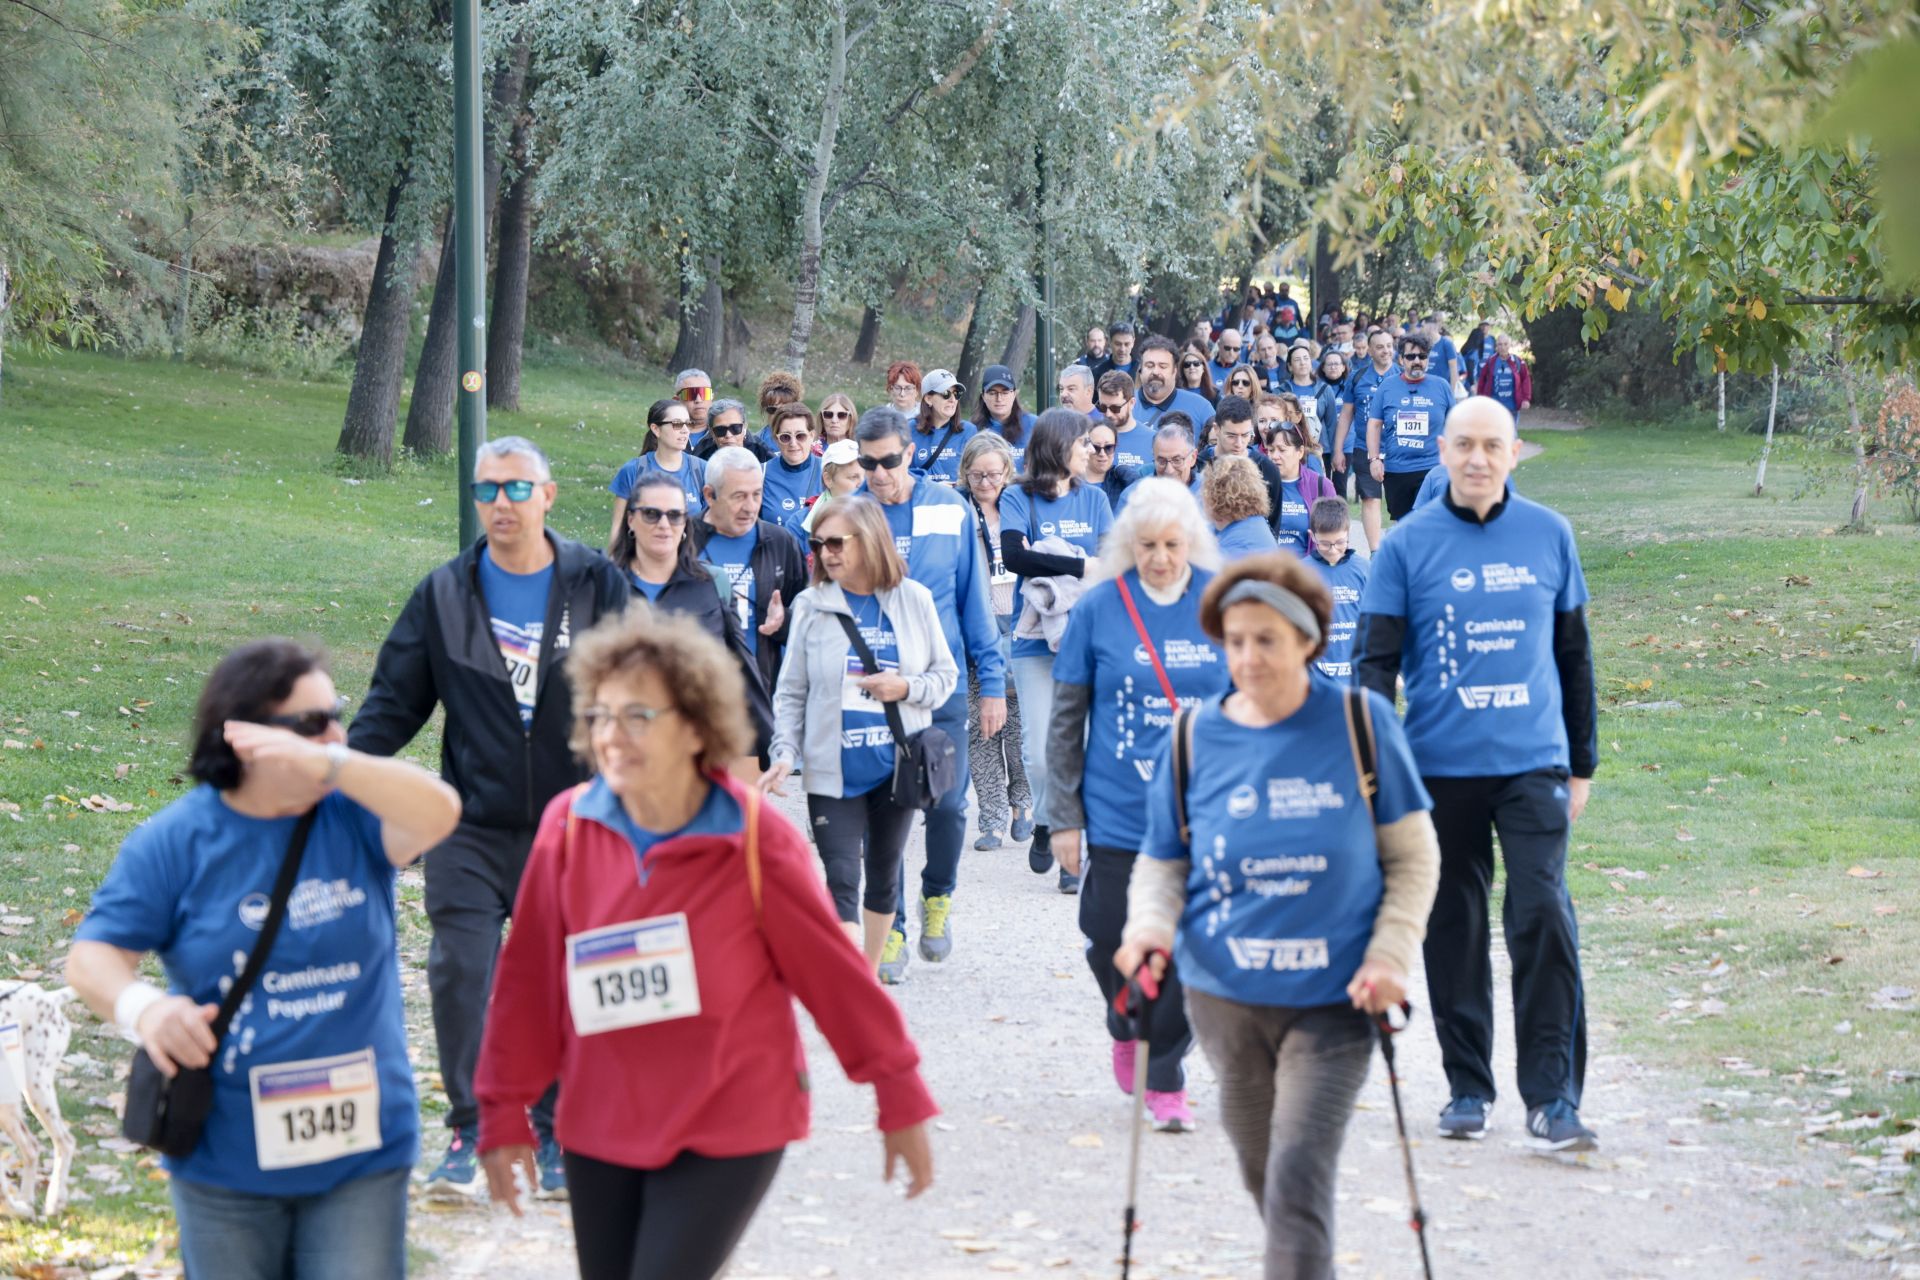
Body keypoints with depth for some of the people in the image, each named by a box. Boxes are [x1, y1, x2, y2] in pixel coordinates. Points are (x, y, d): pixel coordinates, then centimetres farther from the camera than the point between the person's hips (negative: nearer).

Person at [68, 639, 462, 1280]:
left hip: (360, 1151, 0)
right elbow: (93, 955, -6)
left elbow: (437, 814, -23)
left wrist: (329, 762, -35)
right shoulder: (174, 841, -4)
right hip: (226, 1159, 0)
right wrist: (141, 1005, -29)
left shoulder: (354, 815, -3)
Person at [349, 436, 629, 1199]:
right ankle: (468, 1134, 1)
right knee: (459, 972, -9)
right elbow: (393, 703, 7)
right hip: (472, 828, 1)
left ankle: (558, 1136, 19)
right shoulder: (444, 595, 4)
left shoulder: (598, 587, 0)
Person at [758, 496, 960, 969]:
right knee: (842, 883, -9)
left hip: (896, 766, 2)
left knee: (884, 876, 14)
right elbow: (791, 692, 1)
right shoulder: (811, 606, -2)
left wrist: (907, 688, -14)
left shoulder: (913, 600, -1)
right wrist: (785, 753, -11)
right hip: (833, 772, -2)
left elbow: (946, 675, 6)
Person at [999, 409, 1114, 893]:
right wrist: (1079, 566, -19)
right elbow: (1013, 555, -16)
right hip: (1036, 637, -2)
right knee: (1038, 748, -4)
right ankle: (1046, 825, 22)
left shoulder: (1094, 499, 12)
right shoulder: (1018, 499, 1)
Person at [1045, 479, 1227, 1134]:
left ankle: (1163, 1075, 10)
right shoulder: (1099, 608, -1)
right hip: (1117, 814, 0)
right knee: (1113, 944, 5)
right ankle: (1128, 1029, 36)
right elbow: (1066, 719, 4)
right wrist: (1064, 816, 1)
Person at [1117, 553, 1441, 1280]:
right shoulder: (1195, 740, 0)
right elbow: (1161, 861, 9)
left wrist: (1390, 955, -9)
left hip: (1333, 1001, -3)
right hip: (1225, 999, 3)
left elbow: (1411, 856, 3)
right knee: (1264, 1181, 15)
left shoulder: (1362, 723, -5)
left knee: (1297, 1181, -15)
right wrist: (1149, 926, -12)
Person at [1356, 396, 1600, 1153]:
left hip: (1533, 764, 0)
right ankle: (1467, 1087, 22)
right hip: (1440, 768, 0)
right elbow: (1377, 662, -1)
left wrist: (1582, 764, 14)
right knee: (1453, 930, 9)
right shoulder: (1408, 546, 0)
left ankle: (1553, 1098, -7)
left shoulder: (1549, 536, 5)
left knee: (1543, 918, -11)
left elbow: (1574, 655, 13)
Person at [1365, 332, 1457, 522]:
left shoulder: (1441, 387, 4)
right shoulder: (1387, 386, 5)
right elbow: (1374, 424, 5)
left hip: (1432, 469, -2)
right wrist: (1374, 459, -4)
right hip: (1395, 469, 2)